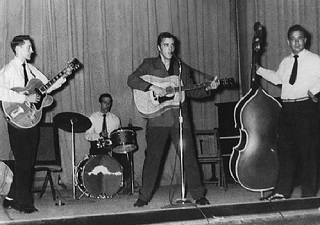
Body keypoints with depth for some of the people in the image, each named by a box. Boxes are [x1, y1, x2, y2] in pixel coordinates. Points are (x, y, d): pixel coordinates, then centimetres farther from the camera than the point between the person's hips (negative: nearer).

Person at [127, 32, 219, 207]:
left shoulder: (183, 68, 16)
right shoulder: (149, 65, 6)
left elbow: (191, 91, 18)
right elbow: (131, 80, -6)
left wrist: (207, 88, 1)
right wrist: (153, 87, -18)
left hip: (180, 119, 3)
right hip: (157, 119, -3)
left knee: (189, 156, 1)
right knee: (152, 157, -4)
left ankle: (198, 195, 10)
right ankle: (144, 196, 8)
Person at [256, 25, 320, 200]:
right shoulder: (285, 62, 16)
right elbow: (277, 78, 31)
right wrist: (259, 70, 32)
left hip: (306, 108, -6)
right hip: (287, 108, 6)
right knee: (285, 149, 8)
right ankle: (282, 191, 15)